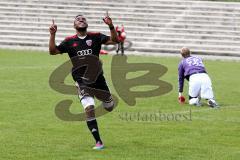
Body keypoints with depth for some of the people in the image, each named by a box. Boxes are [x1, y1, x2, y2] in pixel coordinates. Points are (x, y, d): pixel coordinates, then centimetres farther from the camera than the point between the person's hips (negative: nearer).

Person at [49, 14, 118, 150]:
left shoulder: (96, 37, 2)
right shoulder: (70, 41, 3)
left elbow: (115, 41, -6)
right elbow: (53, 51, 0)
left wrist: (111, 26, -21)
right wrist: (52, 35, -13)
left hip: (98, 77, 2)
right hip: (82, 81, -2)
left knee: (110, 107, 11)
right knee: (89, 109, -17)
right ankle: (98, 142, -10)